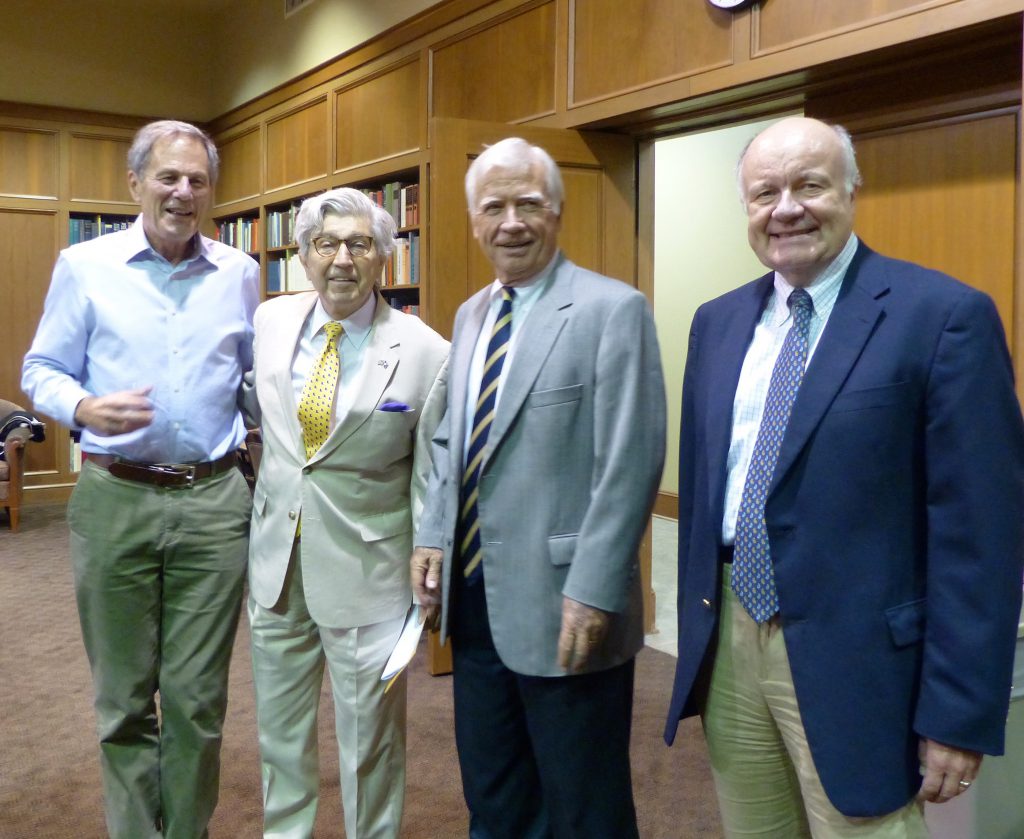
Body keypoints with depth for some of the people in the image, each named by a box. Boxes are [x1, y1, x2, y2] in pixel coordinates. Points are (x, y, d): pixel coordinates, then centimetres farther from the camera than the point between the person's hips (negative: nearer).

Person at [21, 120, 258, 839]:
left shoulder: (238, 273, 9)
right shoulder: (85, 266, 3)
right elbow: (42, 371, 5)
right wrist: (85, 409, -16)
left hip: (214, 500, 1)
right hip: (115, 500, -1)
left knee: (197, 697, 7)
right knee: (124, 696, 10)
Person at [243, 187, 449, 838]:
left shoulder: (425, 352, -12)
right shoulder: (270, 321, 0)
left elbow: (433, 479, -7)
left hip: (367, 570, -4)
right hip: (275, 560, 4)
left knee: (370, 744, 10)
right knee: (279, 730, 20)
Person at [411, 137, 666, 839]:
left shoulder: (612, 310, -10)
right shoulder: (470, 315, 13)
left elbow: (631, 464, -16)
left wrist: (594, 592, -19)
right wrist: (433, 537, 7)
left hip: (564, 607, -6)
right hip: (474, 601, 7)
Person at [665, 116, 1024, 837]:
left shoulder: (944, 315, -11)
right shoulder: (718, 322, 8)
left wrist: (961, 715, -12)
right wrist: (695, 643, 13)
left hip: (853, 662, -5)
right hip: (728, 647, 6)